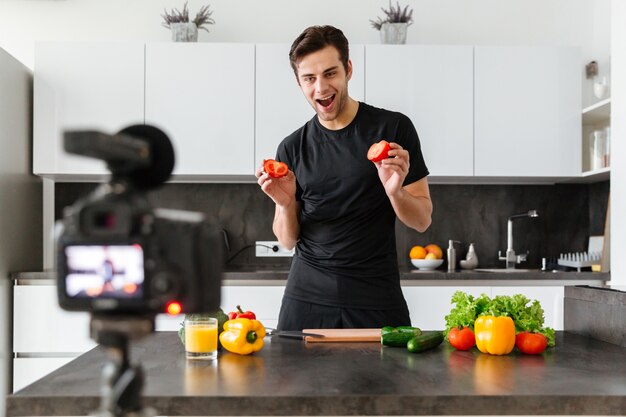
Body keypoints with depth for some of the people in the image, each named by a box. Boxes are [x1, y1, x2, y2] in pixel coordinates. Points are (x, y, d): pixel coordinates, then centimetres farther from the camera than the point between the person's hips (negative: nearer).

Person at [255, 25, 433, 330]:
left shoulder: (393, 128, -3)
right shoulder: (291, 148, 4)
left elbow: (422, 221, -2)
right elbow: (287, 240, 7)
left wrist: (394, 191, -22)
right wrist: (285, 202, -13)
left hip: (377, 302, -2)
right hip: (307, 298, 2)